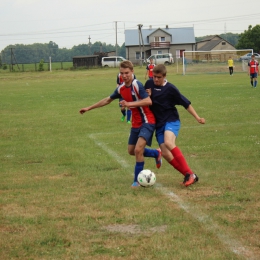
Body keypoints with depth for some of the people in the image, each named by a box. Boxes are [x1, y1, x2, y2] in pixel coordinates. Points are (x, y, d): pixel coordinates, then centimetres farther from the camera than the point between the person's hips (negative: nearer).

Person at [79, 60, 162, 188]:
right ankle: (156, 153, 40)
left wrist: (130, 103, -37)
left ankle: (137, 180, -4)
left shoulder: (137, 85, -19)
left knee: (138, 150, -19)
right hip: (135, 124, 8)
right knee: (131, 151, 16)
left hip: (147, 122, -8)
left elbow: (148, 101, -31)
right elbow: (108, 100, 19)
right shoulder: (121, 88, 4)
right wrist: (89, 108, 22)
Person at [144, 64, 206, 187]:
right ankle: (189, 176, 4)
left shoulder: (170, 88, -11)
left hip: (171, 121, -6)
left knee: (168, 143, -32)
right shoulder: (149, 84, 2)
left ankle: (189, 173, -30)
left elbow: (186, 103, -5)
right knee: (165, 153, -7)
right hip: (158, 123, 6)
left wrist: (197, 117, -9)